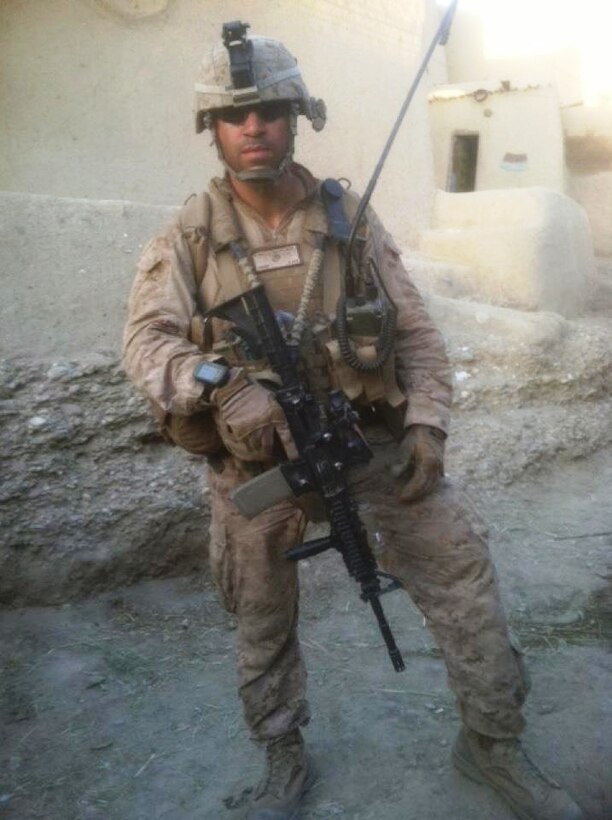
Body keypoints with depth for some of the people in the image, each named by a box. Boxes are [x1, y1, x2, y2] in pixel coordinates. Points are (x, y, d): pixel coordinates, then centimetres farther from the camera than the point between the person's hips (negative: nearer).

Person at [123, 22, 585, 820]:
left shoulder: (350, 217, 2)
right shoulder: (187, 237, -2)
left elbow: (415, 330, 2)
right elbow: (146, 339, -13)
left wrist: (427, 423, -10)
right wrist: (219, 384, -32)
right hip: (256, 454, 0)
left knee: (462, 566, -4)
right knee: (261, 618, 11)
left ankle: (494, 743, 20)